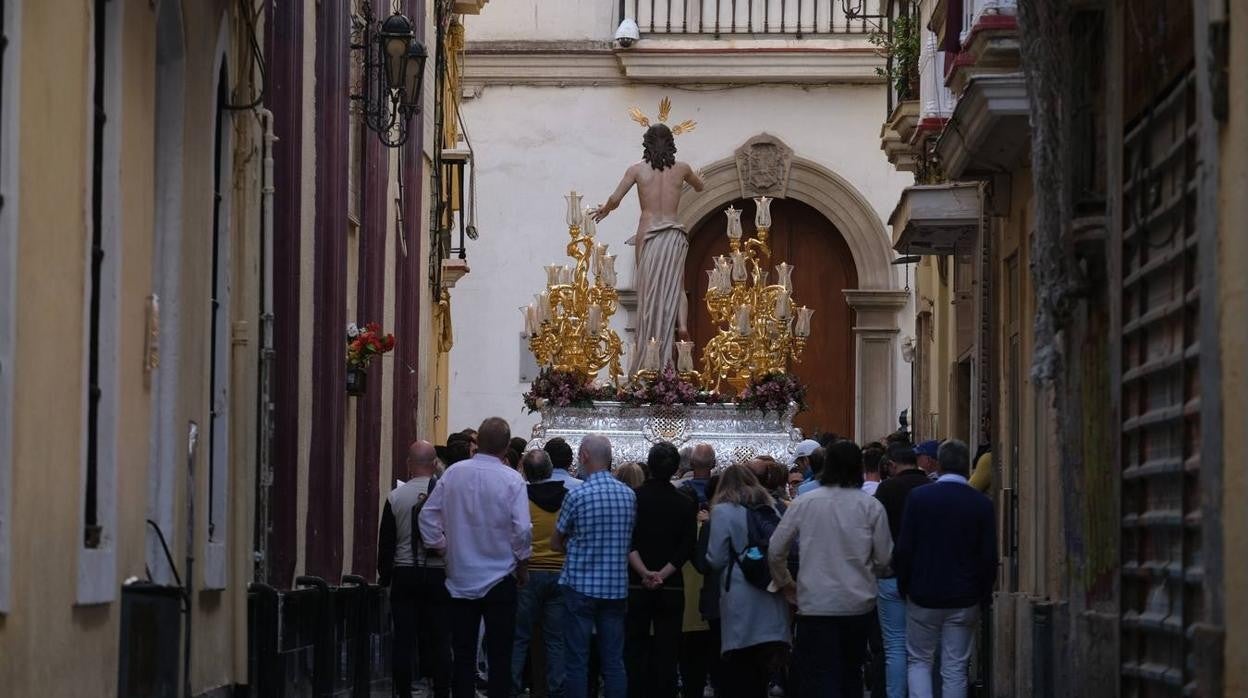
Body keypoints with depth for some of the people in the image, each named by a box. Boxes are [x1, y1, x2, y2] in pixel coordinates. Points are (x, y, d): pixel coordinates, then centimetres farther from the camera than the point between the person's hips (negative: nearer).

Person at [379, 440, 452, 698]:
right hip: (439, 575, 0)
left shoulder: (395, 497, -3)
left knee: (403, 641, 3)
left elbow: (386, 542, 2)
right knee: (440, 641, 3)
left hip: (404, 575, 1)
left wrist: (384, 576, 14)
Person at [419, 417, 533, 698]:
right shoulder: (511, 480, -12)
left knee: (463, 652, 9)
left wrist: (441, 547, 14)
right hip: (499, 578, -3)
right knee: (499, 654, 2)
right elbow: (522, 529, -14)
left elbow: (428, 516, 1)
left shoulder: (453, 473, -2)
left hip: (460, 578, 3)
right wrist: (523, 565, 1)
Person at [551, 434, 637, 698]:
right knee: (614, 661, 6)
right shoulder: (629, 494, 2)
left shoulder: (577, 495, -11)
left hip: (581, 585, -4)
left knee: (578, 661, 1)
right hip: (616, 587, 4)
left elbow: (555, 543, -1)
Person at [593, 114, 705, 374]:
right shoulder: (681, 168, 7)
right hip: (675, 234, 1)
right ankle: (681, 323, -20)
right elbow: (699, 186, 28)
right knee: (675, 285, 11)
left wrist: (604, 211, 18)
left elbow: (614, 200, -2)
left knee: (651, 291, 2)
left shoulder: (638, 169, 1)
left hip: (648, 234, -1)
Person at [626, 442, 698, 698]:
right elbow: (686, 549, -6)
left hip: (636, 587, -1)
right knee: (666, 653, 3)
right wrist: (662, 575, -11)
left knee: (635, 651, 4)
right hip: (672, 587, 1)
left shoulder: (631, 499, -3)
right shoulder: (685, 504, 0)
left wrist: (644, 572, -15)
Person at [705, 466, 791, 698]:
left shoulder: (723, 511, -5)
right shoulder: (772, 508, 9)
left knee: (738, 671, 0)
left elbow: (716, 559, -7)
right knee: (761, 668, 12)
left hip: (740, 598, -5)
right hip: (772, 597, 5)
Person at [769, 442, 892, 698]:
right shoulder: (872, 506, -4)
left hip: (816, 606, -2)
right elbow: (884, 558, 1)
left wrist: (785, 583, 18)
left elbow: (775, 551, 1)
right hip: (859, 605, 2)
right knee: (851, 676, 18)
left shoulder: (803, 504, -4)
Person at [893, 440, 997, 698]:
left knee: (918, 660, 12)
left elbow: (903, 549, -6)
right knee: (955, 669, 7)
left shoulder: (918, 497, -8)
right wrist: (984, 594, 10)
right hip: (964, 600, 1)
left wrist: (905, 586, 7)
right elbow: (989, 557, -3)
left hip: (923, 596, -1)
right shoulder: (982, 504, -6)